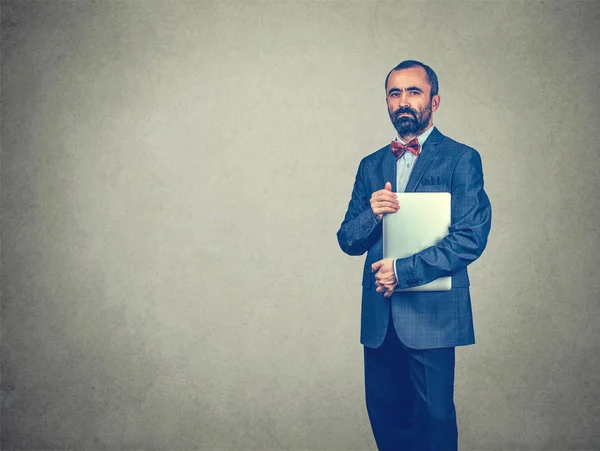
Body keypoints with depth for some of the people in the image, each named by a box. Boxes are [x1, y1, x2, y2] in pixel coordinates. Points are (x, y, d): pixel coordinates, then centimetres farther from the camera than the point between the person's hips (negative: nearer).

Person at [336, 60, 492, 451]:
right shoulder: (371, 166, 13)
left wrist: (403, 270, -14)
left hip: (431, 313, -4)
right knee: (385, 415, 12)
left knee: (434, 418, 2)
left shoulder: (461, 159, -2)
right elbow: (348, 241, 10)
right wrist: (371, 214, -11)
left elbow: (471, 238, -12)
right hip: (379, 316, 5)